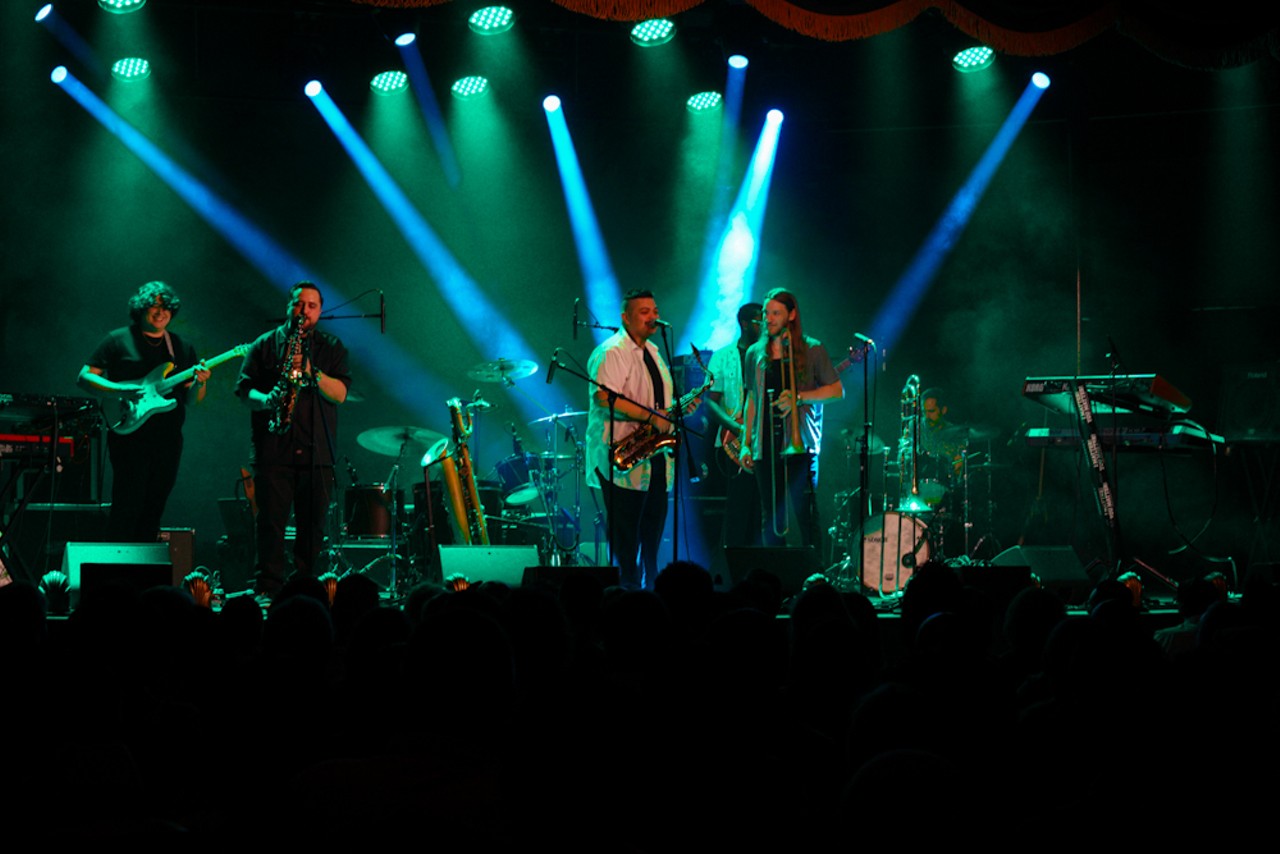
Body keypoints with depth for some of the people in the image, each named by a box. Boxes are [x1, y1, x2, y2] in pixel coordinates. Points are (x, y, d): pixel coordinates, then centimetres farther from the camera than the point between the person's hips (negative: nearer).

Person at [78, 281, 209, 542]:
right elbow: (84, 377, -2)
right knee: (127, 508, -10)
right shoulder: (119, 340, 1)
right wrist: (121, 391, -17)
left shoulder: (182, 347, 14)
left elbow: (192, 400, 14)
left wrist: (199, 383, -9)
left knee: (153, 511, 7)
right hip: (130, 435, -5)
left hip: (169, 440, 5)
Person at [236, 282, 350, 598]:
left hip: (317, 452, 1)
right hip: (274, 450, -1)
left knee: (313, 528, 1)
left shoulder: (332, 348, 12)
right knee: (270, 525, -5)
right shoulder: (266, 344, 10)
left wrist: (312, 372, -17)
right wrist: (266, 400, -15)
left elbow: (340, 393, -1)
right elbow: (243, 389, 5)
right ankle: (266, 590, -2)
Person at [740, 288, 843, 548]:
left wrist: (799, 397, -12)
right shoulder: (755, 354, 15)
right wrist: (746, 443, 14)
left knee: (805, 514, -7)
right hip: (766, 445, 4)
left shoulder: (811, 349, 2)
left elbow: (837, 390, 2)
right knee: (771, 517, 6)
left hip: (800, 445, -4)